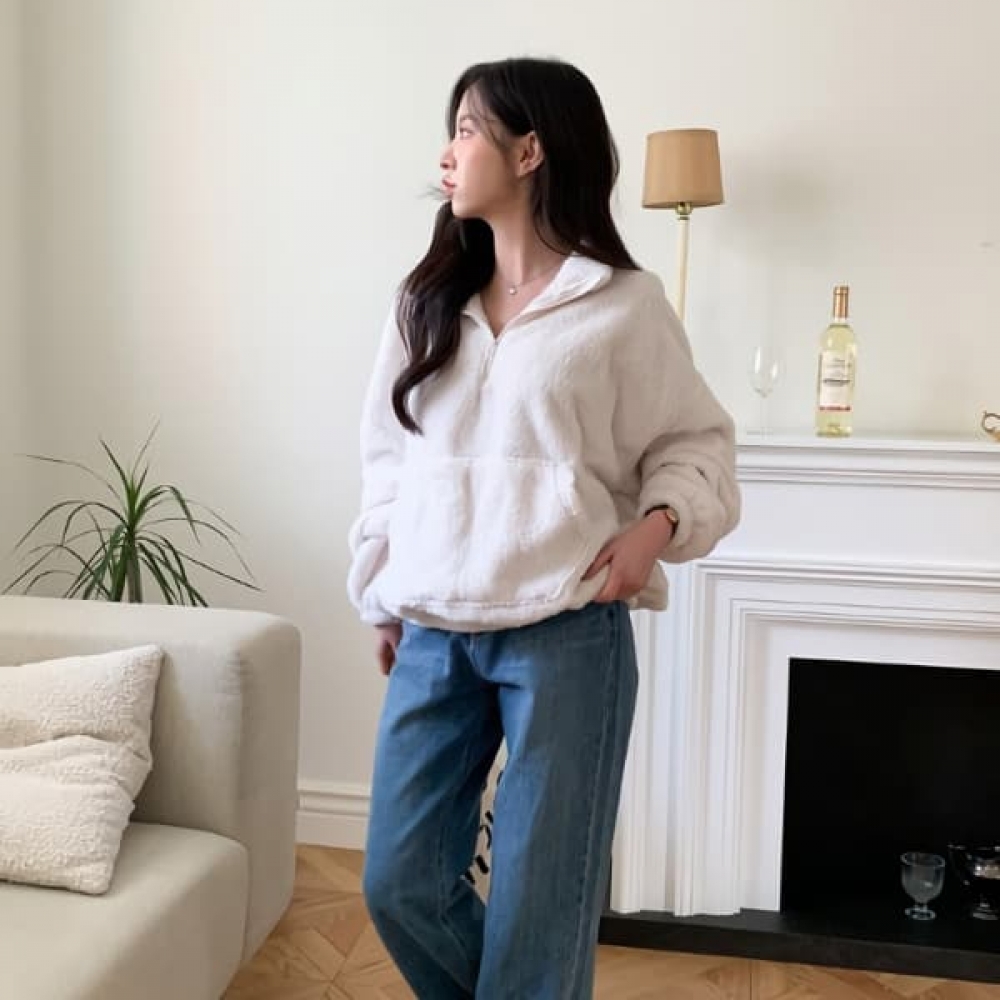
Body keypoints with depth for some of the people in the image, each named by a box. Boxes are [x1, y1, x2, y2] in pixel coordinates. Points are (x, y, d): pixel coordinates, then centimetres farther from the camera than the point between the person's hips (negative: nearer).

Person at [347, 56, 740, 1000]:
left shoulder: (624, 304, -3)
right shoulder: (425, 301, 10)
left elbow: (694, 443, 3)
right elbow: (386, 461, 15)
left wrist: (659, 523, -16)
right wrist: (381, 598, 14)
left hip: (566, 635, -4)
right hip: (433, 635, 5)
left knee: (540, 902, 6)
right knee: (400, 885, 10)